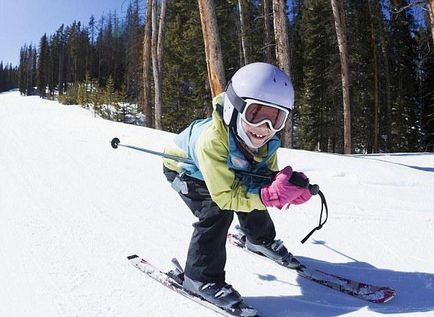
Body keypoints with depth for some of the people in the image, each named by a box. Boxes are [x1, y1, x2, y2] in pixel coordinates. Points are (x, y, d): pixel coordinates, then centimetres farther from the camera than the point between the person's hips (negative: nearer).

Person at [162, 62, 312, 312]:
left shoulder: (267, 140, -25)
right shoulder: (212, 140, -45)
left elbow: (267, 175, -13)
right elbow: (226, 196, -40)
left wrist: (287, 185, -36)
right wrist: (269, 195, -52)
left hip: (225, 170, 6)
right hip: (185, 171, -6)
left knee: (252, 191, 7)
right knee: (217, 212, -24)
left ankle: (261, 240, 39)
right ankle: (201, 277, -7)